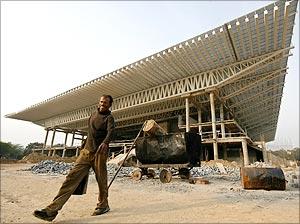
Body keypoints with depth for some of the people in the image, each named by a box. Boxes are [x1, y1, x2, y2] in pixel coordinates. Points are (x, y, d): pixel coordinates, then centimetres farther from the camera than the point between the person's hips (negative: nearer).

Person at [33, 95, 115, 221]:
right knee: (73, 176, -4)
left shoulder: (109, 118, -3)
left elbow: (111, 131, -23)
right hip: (86, 150, 6)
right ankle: (52, 210, -5)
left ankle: (103, 206, 22)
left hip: (100, 152, -5)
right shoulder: (94, 114, 18)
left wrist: (105, 143, -43)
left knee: (101, 180, 1)